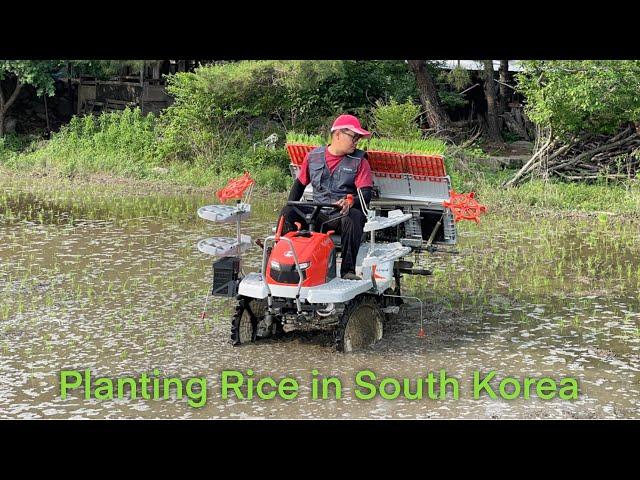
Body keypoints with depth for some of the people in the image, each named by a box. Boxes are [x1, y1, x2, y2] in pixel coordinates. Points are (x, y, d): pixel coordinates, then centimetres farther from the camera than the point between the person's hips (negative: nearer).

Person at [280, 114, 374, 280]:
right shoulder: (313, 156, 12)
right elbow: (300, 184, 22)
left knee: (354, 217, -37)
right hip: (317, 213, 3)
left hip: (344, 213, -2)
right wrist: (291, 209, 6)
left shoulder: (359, 161, 3)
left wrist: (350, 202, -30)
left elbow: (366, 194, -7)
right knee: (287, 212, -20)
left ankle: (348, 270, -36)